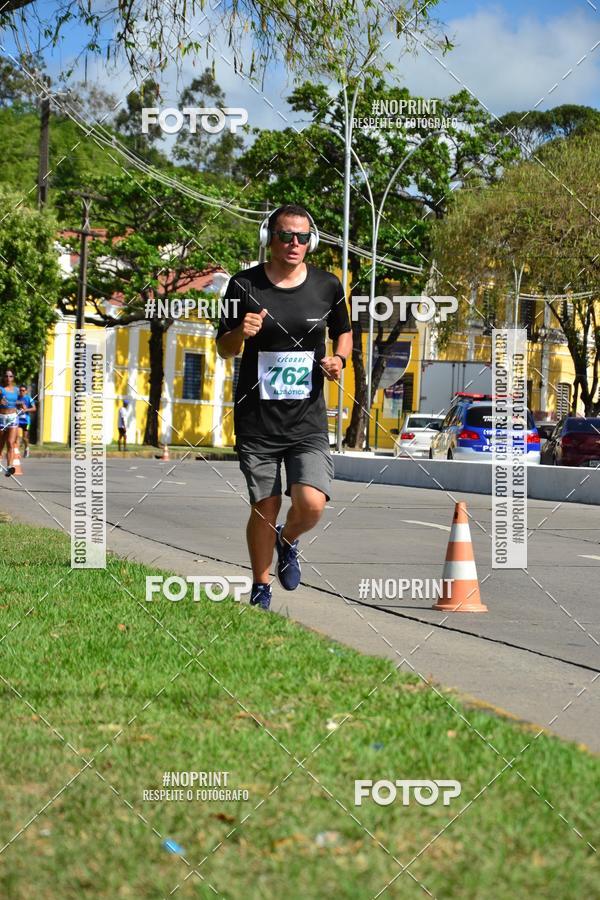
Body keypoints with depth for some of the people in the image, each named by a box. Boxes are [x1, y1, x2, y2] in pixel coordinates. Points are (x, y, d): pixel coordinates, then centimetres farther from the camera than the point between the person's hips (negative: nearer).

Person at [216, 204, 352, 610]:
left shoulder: (328, 286, 2)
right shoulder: (244, 285, -2)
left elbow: (343, 332, 19)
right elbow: (224, 349, 5)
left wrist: (339, 358, -2)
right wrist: (241, 333, -17)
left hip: (308, 421, 1)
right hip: (257, 420, -1)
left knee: (311, 504, -15)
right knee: (265, 508, 4)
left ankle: (288, 541, 21)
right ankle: (261, 588, 26)